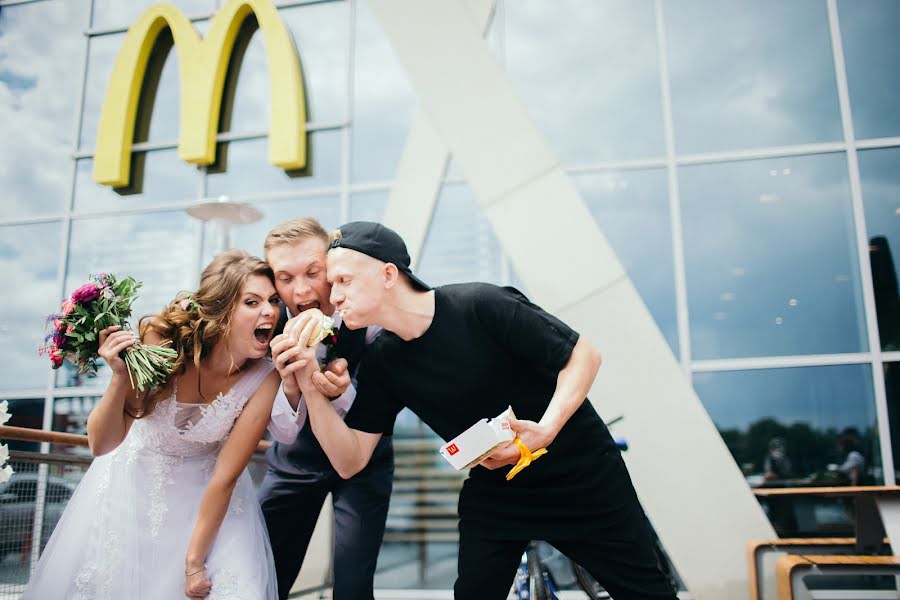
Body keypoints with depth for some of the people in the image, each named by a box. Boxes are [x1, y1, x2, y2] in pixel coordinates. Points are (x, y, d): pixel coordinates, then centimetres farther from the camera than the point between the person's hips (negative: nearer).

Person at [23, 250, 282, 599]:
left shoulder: (264, 378, -26)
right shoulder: (163, 339, -27)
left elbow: (225, 476, -18)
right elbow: (101, 445, -21)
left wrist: (195, 560, -10)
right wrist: (121, 377, -38)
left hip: (205, 494, 0)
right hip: (134, 482, 1)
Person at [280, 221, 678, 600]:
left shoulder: (480, 306, -24)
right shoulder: (382, 363, -7)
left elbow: (584, 355, -17)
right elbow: (350, 461, -8)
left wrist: (545, 430, -31)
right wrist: (310, 386, -20)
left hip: (580, 476, -3)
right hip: (493, 493, 4)